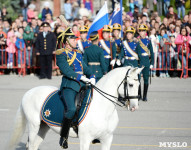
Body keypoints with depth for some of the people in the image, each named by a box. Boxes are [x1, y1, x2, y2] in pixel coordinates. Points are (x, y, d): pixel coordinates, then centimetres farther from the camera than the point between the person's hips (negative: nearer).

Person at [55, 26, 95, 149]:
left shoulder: (78, 53, 23)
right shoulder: (61, 54, -1)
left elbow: (85, 67, 22)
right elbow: (66, 70, -13)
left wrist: (92, 76, 2)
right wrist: (80, 77, -19)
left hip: (82, 84, 8)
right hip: (69, 85, -8)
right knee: (72, 109, -27)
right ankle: (64, 136, -13)